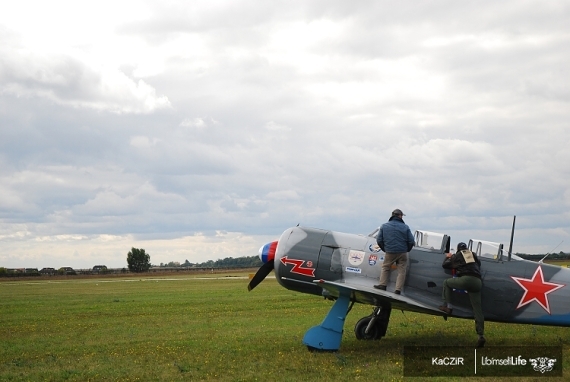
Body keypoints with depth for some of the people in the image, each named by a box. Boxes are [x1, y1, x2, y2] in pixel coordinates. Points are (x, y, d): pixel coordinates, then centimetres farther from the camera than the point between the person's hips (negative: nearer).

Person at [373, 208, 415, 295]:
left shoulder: (384, 226, 0)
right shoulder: (405, 227, -3)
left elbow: (379, 240, 2)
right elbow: (411, 241, -3)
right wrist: (407, 250, 14)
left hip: (389, 252, 1)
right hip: (402, 252, -1)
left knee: (385, 267, 19)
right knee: (401, 270, 6)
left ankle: (382, 285, 12)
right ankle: (398, 289, 1)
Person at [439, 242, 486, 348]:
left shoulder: (456, 256, 16)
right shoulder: (473, 254, 26)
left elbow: (445, 265, 25)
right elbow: (478, 263, 42)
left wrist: (448, 257, 44)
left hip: (465, 279, -4)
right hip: (477, 282, 4)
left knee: (446, 282, 22)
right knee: (477, 309, 4)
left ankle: (447, 306, 10)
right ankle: (481, 335, -4)